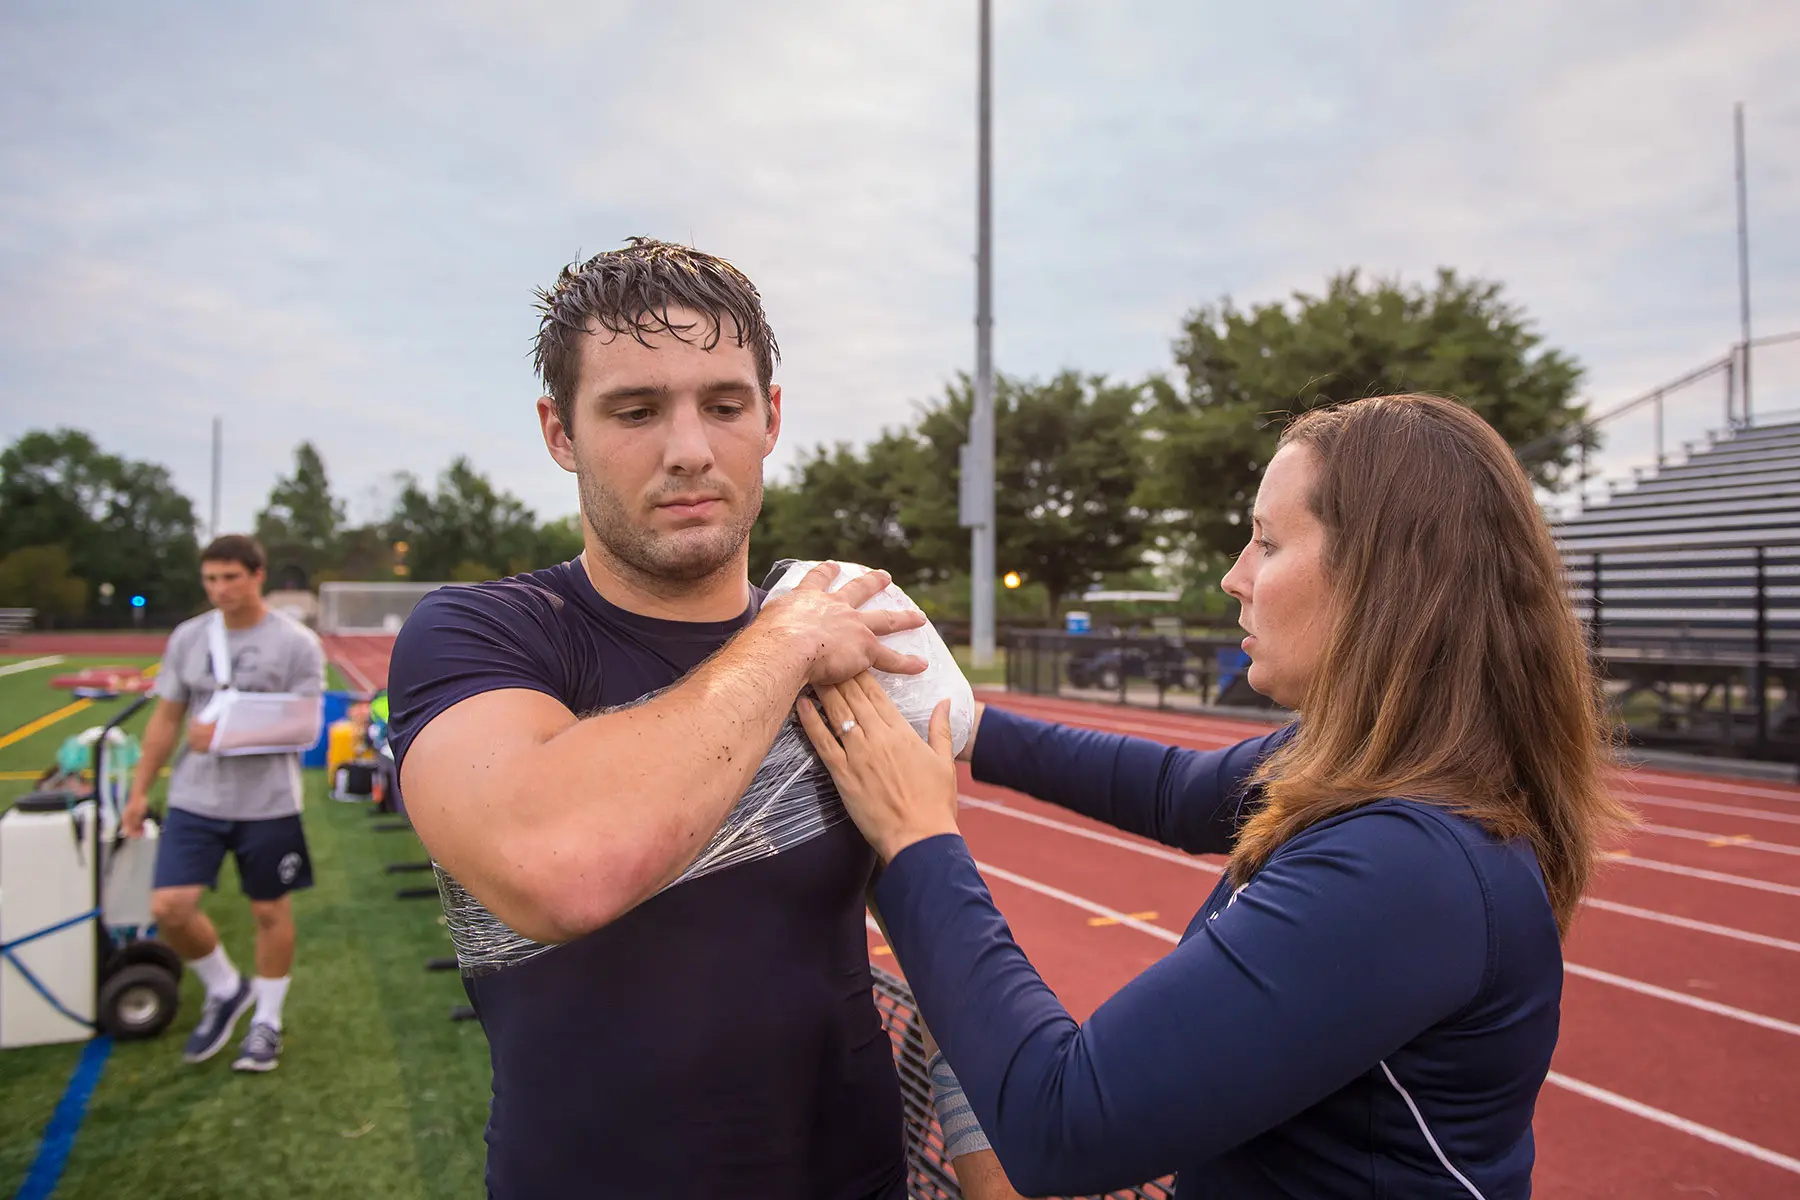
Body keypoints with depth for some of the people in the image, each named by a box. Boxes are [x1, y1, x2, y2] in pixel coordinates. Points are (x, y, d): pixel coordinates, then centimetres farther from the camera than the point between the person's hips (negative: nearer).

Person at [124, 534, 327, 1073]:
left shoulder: (296, 643, -8)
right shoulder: (187, 637, 5)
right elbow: (166, 720, 11)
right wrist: (139, 790, 8)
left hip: (268, 805, -3)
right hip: (195, 800, 3)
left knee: (270, 911, 8)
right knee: (169, 907, -5)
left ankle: (267, 1022, 26)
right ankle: (224, 989, 22)